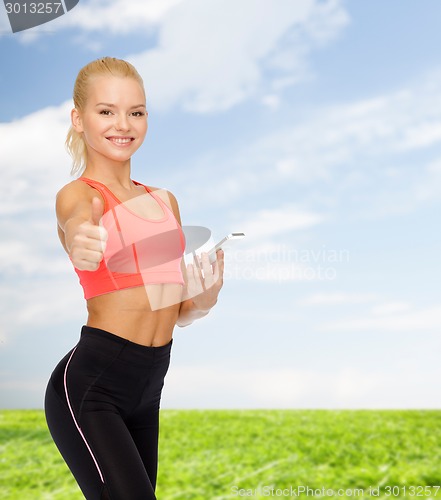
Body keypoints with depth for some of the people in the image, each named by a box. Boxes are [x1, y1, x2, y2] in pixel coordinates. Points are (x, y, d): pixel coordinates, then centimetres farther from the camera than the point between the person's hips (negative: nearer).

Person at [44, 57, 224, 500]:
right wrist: (80, 242, -53)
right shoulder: (77, 194, -5)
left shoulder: (164, 200, 13)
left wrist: (204, 299, -3)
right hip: (90, 385, -6)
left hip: (147, 390, 7)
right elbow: (77, 228, -31)